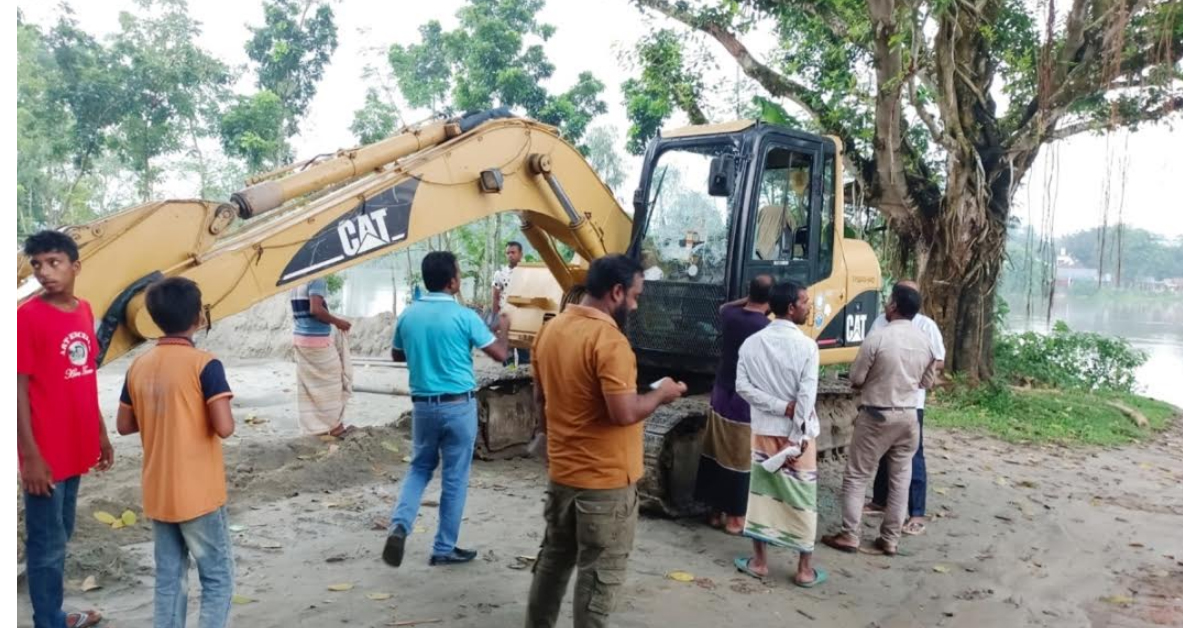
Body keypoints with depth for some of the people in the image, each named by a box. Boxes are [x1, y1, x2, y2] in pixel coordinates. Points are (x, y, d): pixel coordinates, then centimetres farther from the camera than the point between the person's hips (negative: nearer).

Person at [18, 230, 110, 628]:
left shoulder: (84, 311, 5)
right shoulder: (27, 317, -15)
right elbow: (18, 389, -14)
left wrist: (100, 433, 15)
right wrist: (31, 455, -16)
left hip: (76, 448, 7)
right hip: (46, 454, -7)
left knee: (61, 537, 19)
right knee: (47, 545, 5)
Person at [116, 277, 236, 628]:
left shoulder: (139, 366, 3)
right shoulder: (204, 364, -16)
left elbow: (124, 425, 12)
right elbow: (224, 428, -21)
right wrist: (205, 414, -1)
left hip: (157, 494, 6)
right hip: (198, 494, -6)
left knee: (168, 578, 15)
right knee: (217, 578, 6)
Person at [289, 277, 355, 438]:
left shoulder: (297, 283, 13)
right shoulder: (318, 280, -14)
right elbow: (315, 309, -26)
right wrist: (337, 321, -14)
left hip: (300, 337, 8)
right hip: (317, 339, -8)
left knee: (308, 386, 11)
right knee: (329, 383, 3)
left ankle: (314, 426, 16)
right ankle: (335, 426, 10)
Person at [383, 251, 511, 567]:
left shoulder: (408, 315, 1)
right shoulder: (464, 316, -13)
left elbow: (397, 355, 17)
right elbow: (500, 354, -6)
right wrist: (503, 328, 12)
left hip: (423, 405, 4)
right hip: (458, 405, -4)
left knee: (420, 467, 21)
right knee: (455, 477, 7)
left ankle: (399, 525, 0)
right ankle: (445, 548, 17)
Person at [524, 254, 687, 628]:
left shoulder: (550, 330, 4)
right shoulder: (609, 340, -22)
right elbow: (624, 413, -25)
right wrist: (661, 394, -8)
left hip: (562, 472, 8)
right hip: (605, 479, -8)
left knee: (554, 559, 21)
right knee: (600, 573, 6)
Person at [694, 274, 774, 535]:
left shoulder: (730, 316, -1)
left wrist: (748, 300, 18)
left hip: (720, 398, 6)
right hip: (748, 404, -6)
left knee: (715, 455, 14)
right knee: (741, 461, 5)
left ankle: (715, 512, 25)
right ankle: (734, 517, 14)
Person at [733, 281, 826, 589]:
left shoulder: (751, 343, -2)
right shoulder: (806, 345, -13)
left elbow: (743, 387, -7)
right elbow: (806, 396, -17)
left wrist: (781, 408, -8)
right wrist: (797, 439, -13)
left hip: (763, 430, 3)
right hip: (797, 433, -3)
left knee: (761, 490, 12)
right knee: (802, 498, 7)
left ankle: (759, 561, 19)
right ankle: (805, 569, 15)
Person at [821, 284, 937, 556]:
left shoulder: (877, 338, -16)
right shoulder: (925, 341, 2)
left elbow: (856, 379, -10)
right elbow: (927, 382, 13)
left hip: (877, 416, -5)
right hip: (908, 416, 5)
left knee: (856, 476, 5)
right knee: (900, 479, 12)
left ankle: (849, 535, 7)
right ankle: (890, 539, 18)